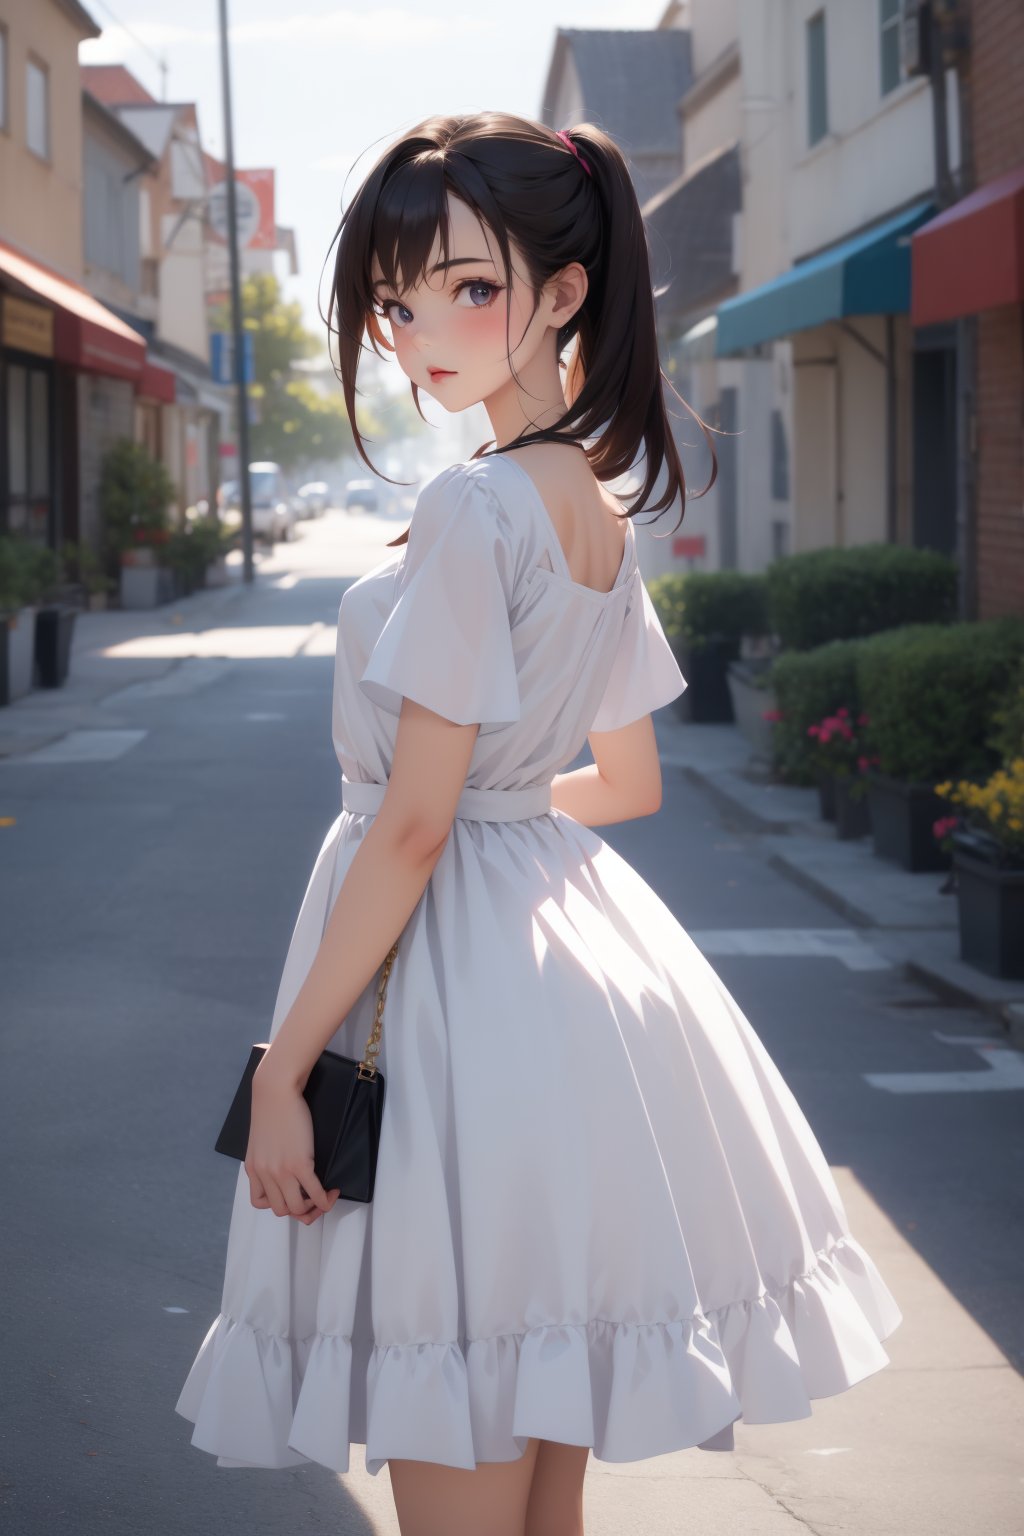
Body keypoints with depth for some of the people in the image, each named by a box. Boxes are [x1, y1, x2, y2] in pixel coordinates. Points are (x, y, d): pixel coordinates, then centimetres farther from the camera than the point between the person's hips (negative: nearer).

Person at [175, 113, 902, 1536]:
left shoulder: (475, 506, -17)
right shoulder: (602, 508, 10)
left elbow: (412, 826, -19)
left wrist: (283, 1062, -16)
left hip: (463, 977, -9)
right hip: (575, 951, 9)